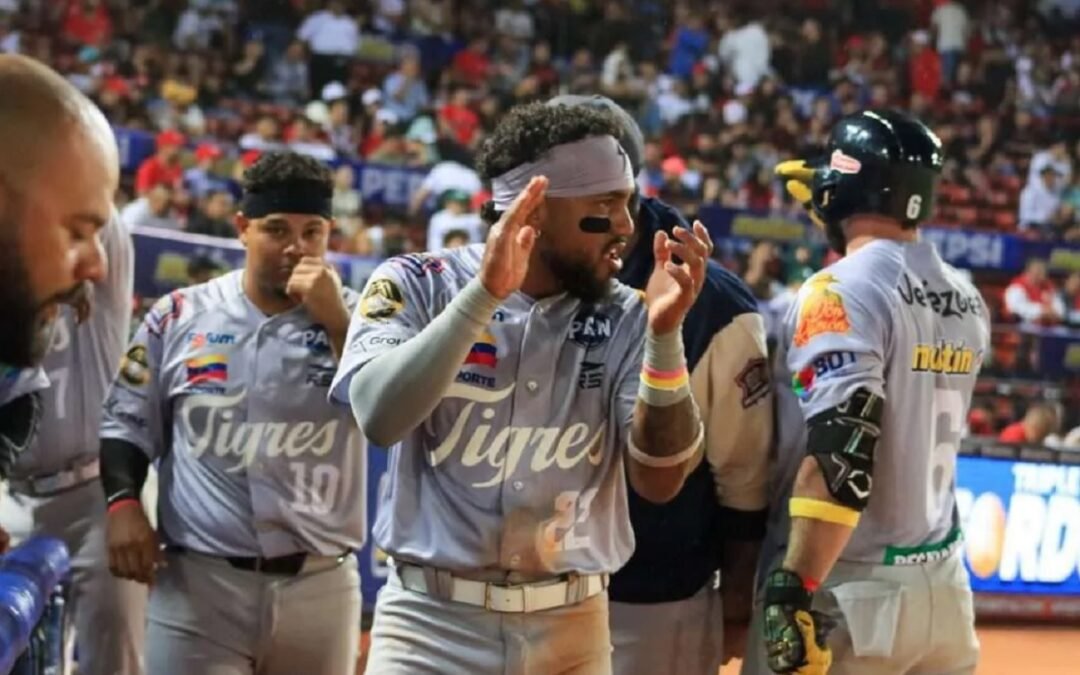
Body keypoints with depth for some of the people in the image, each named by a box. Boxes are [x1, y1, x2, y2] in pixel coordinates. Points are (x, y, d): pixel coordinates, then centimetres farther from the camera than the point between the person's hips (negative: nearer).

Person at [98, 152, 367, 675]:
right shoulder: (179, 316, 4)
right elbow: (128, 421, 11)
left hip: (320, 588, 1)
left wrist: (336, 319, -16)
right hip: (195, 583, -1)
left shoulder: (358, 319, 3)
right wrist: (122, 502, -4)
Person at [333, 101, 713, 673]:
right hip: (432, 623, -2)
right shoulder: (416, 285, -4)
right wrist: (483, 295, -27)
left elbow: (659, 480, -5)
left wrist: (665, 335, -17)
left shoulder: (624, 320, 2)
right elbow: (378, 416, -20)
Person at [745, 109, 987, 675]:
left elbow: (840, 456, -21)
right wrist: (834, 210, 28)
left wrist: (792, 592, -23)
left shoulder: (840, 292, -12)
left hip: (849, 596, -7)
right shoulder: (968, 302, 9)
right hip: (944, 590, 7)